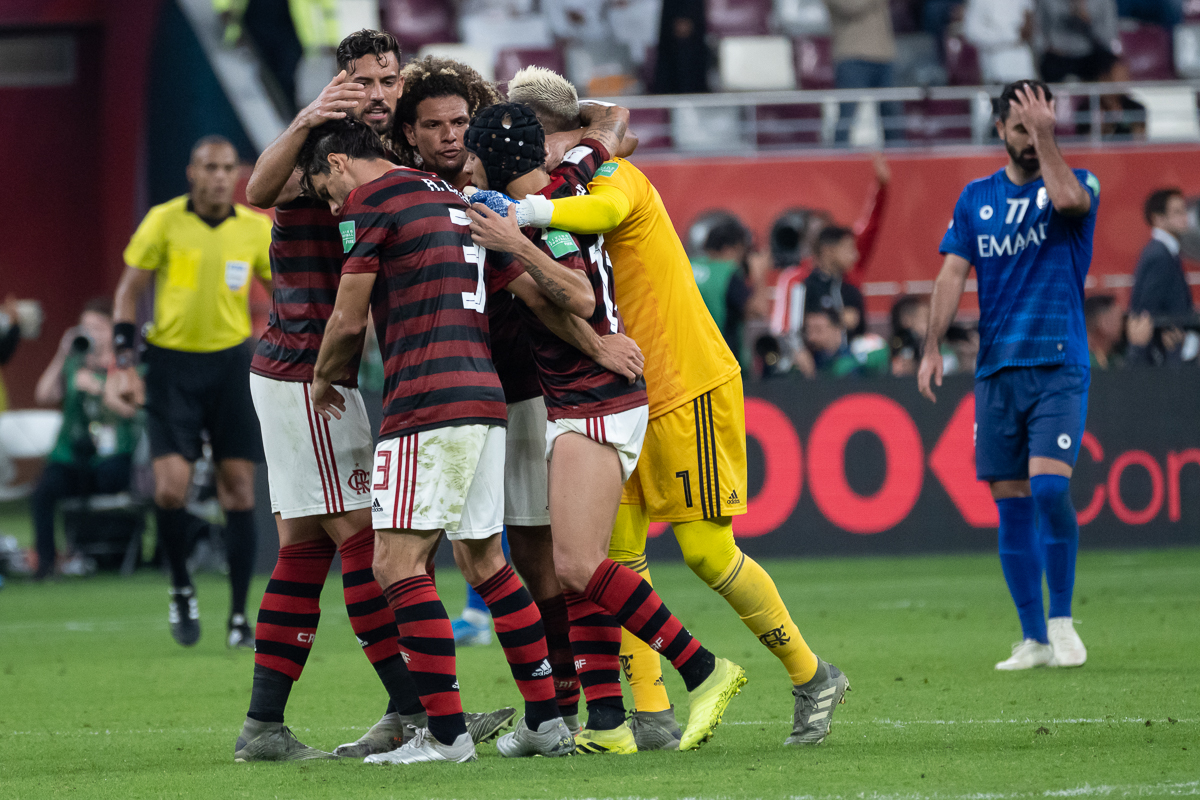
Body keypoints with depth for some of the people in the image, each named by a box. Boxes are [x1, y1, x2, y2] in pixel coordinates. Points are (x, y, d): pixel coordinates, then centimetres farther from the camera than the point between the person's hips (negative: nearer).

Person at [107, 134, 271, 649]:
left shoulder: (255, 229, 1)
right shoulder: (164, 221, -5)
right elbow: (129, 291, 1)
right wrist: (123, 364, -7)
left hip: (230, 362, 2)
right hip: (171, 361, -2)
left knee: (239, 488, -1)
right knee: (171, 486, -13)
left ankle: (239, 616, 7)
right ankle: (181, 591, 12)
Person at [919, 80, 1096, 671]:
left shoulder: (1078, 184, 3)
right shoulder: (977, 197, 13)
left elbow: (1069, 199, -22)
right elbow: (953, 272, 8)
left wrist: (1046, 134, -16)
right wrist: (932, 346, -2)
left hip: (1059, 364, -4)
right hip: (995, 370, 4)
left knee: (1049, 485, -19)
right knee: (1010, 501, 2)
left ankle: (1062, 619, -3)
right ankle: (1034, 639, 9)